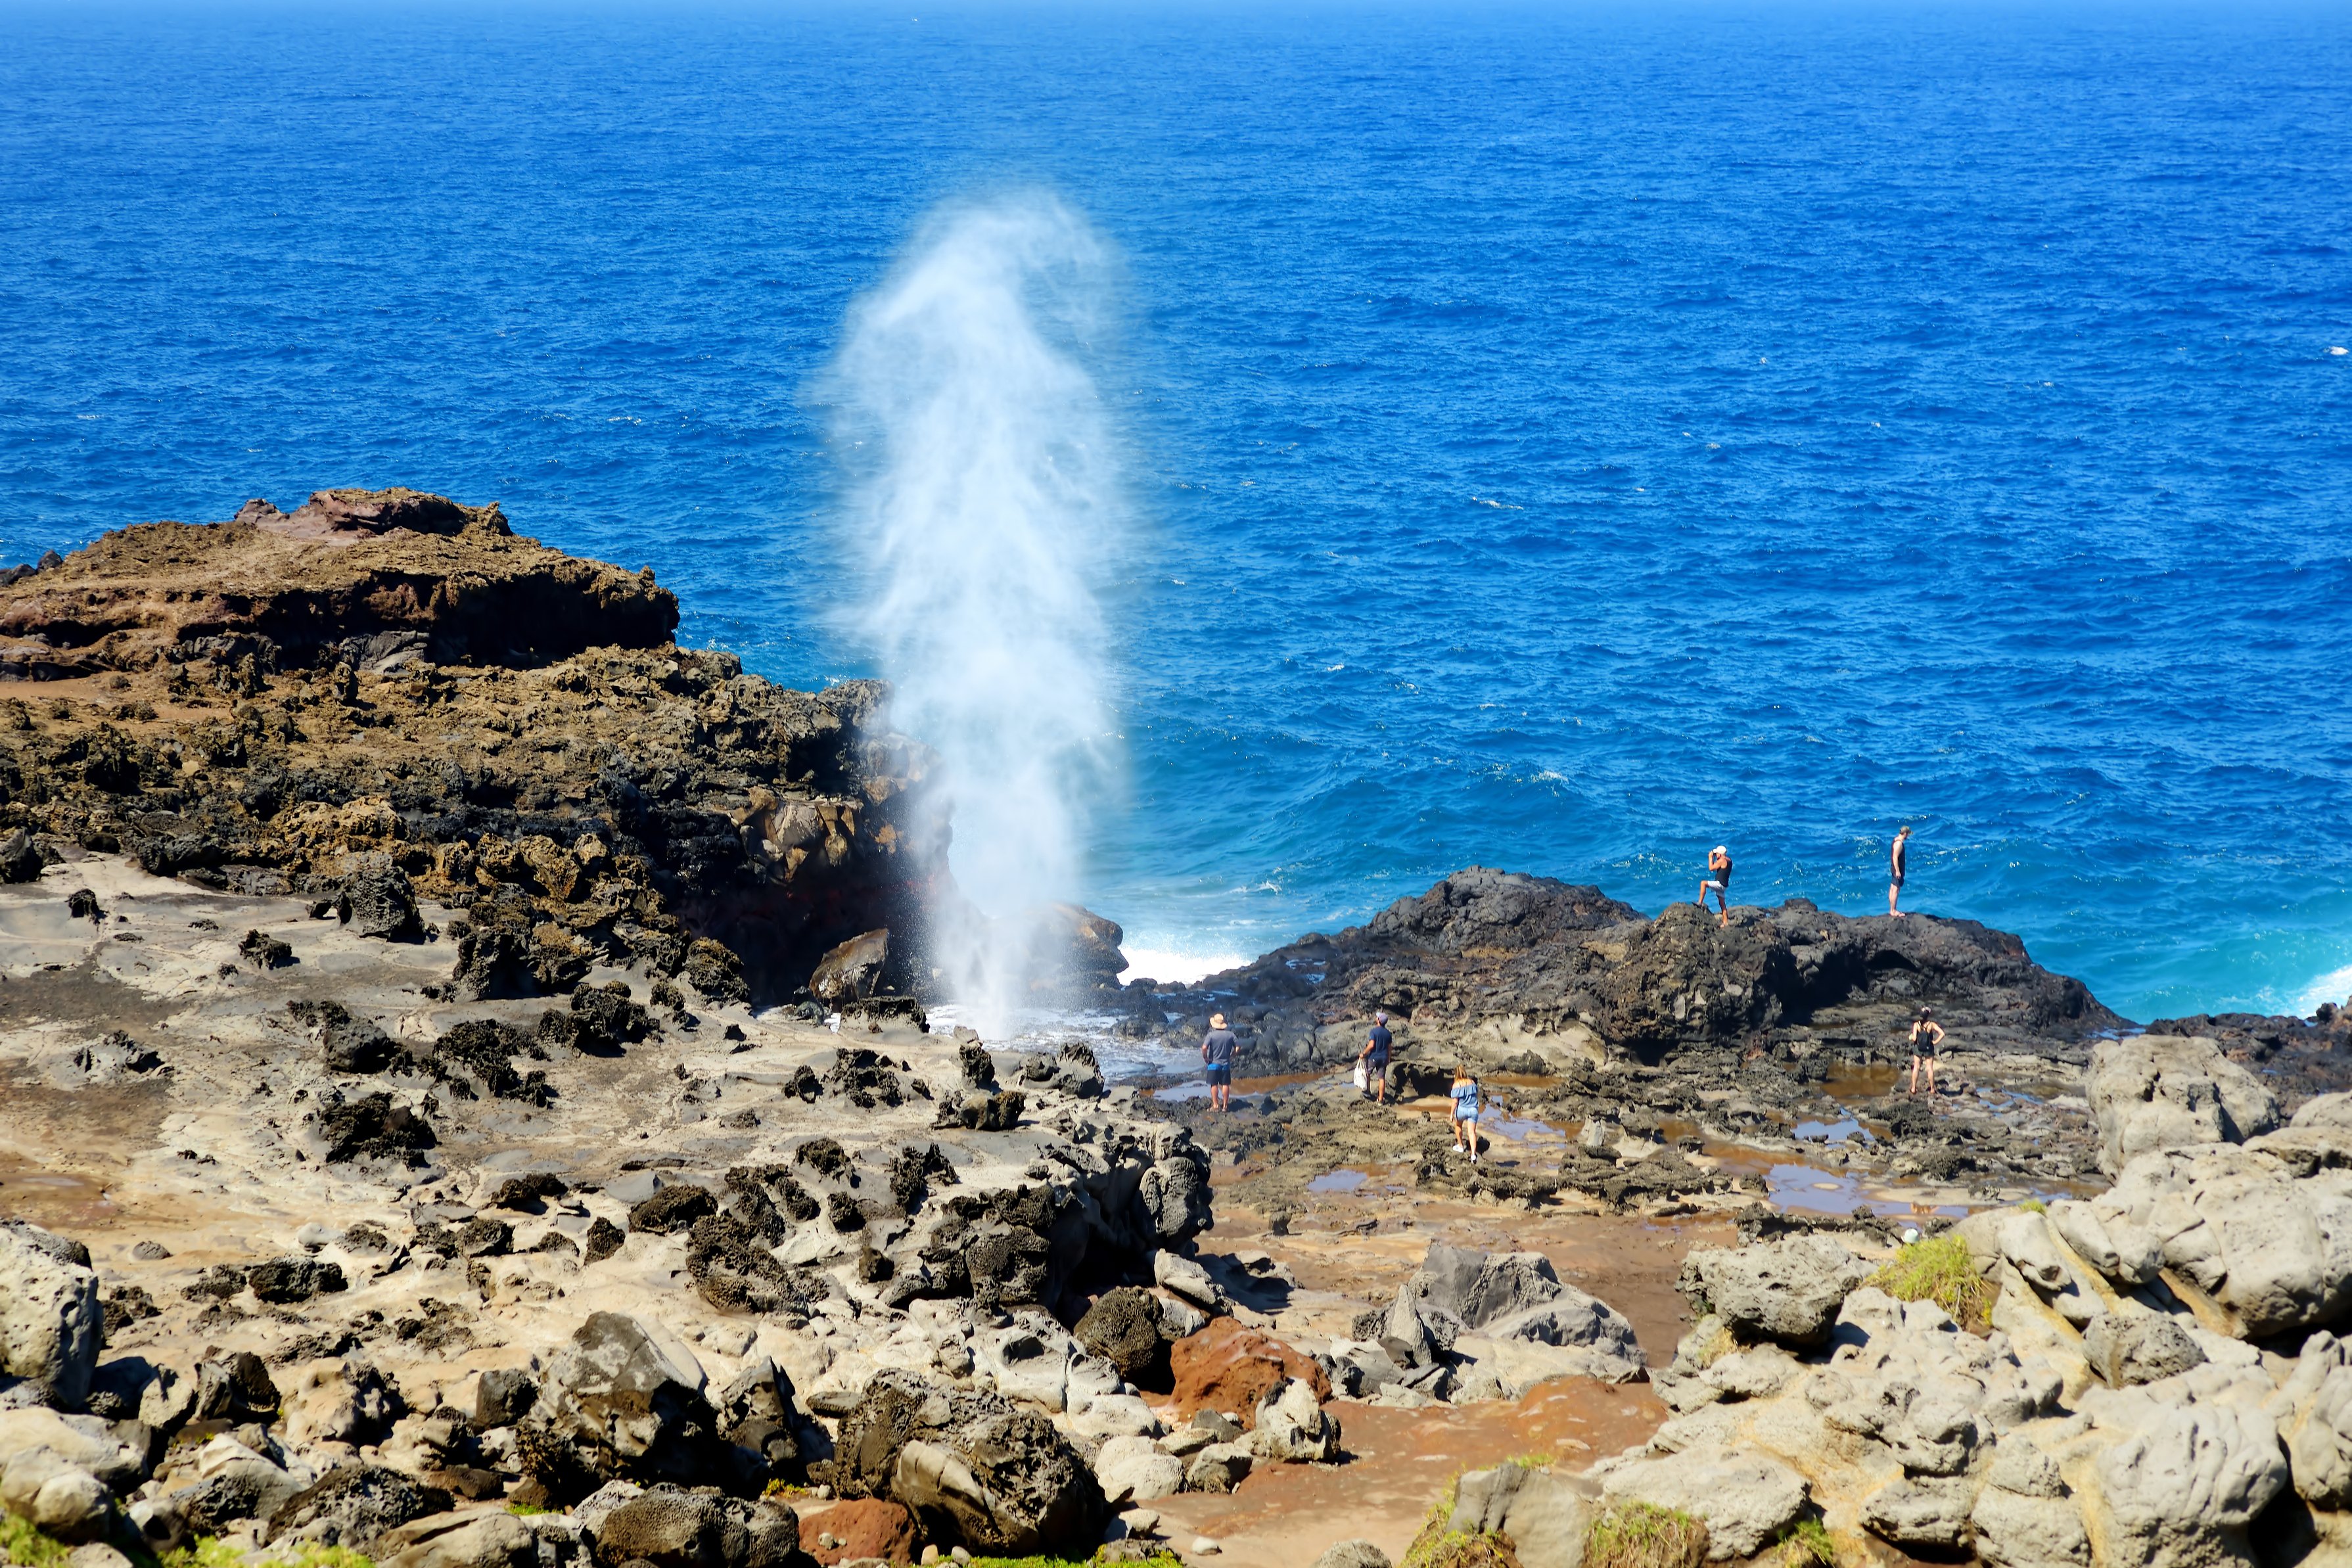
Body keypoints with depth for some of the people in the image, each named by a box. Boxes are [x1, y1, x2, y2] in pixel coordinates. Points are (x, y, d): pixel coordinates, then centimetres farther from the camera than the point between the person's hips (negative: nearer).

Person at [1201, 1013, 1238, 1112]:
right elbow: (1238, 1047, 0)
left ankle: (1215, 1105, 4)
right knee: (1225, 1085, 8)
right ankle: (1225, 1105, 11)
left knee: (1214, 1085, 5)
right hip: (1226, 1064, 3)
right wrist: (1231, 1056, 11)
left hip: (1214, 1064, -3)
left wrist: (1205, 1058, -7)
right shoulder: (1230, 1035, -2)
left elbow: (1204, 1048, -23)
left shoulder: (1211, 1035, -12)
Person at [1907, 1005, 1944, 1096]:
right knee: (1930, 1068, 10)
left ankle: (1914, 1088, 16)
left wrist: (1911, 1037, 3)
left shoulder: (1916, 1025, -13)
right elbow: (1942, 1034, -17)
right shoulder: (1932, 1025, -11)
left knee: (1916, 1068, 12)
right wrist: (1935, 1042, -8)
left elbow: (1914, 1038, -19)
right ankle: (1932, 1089, 17)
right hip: (1929, 1048, 0)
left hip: (1918, 1048, 0)